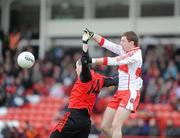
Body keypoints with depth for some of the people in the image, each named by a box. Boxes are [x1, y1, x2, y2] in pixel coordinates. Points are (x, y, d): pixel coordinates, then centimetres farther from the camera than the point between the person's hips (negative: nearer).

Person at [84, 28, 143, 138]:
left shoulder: (135, 56, -16)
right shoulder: (124, 50, 10)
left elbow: (113, 61, -20)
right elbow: (106, 43, 10)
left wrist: (91, 61, -19)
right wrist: (92, 35, -4)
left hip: (130, 93, -9)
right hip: (120, 93, 9)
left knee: (116, 126, -21)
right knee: (105, 126, 7)